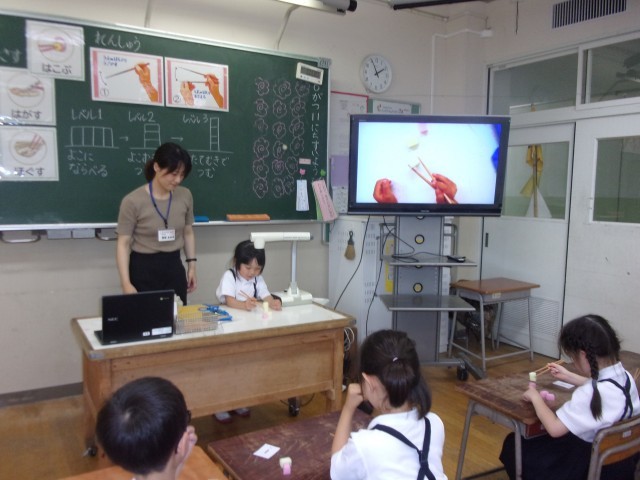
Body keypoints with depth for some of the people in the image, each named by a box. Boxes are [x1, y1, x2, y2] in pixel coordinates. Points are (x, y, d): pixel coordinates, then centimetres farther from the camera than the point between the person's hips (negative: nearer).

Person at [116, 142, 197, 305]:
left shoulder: (185, 196, -1)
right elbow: (123, 244, -11)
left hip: (174, 267, 4)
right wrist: (126, 283, -16)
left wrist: (192, 266, 9)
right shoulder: (133, 201, -13)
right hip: (143, 269, -3)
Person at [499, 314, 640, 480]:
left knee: (513, 444, 8)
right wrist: (568, 376, 24)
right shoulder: (625, 376, -7)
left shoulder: (590, 394, -36)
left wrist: (535, 397, -14)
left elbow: (554, 428, -31)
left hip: (590, 465, -9)